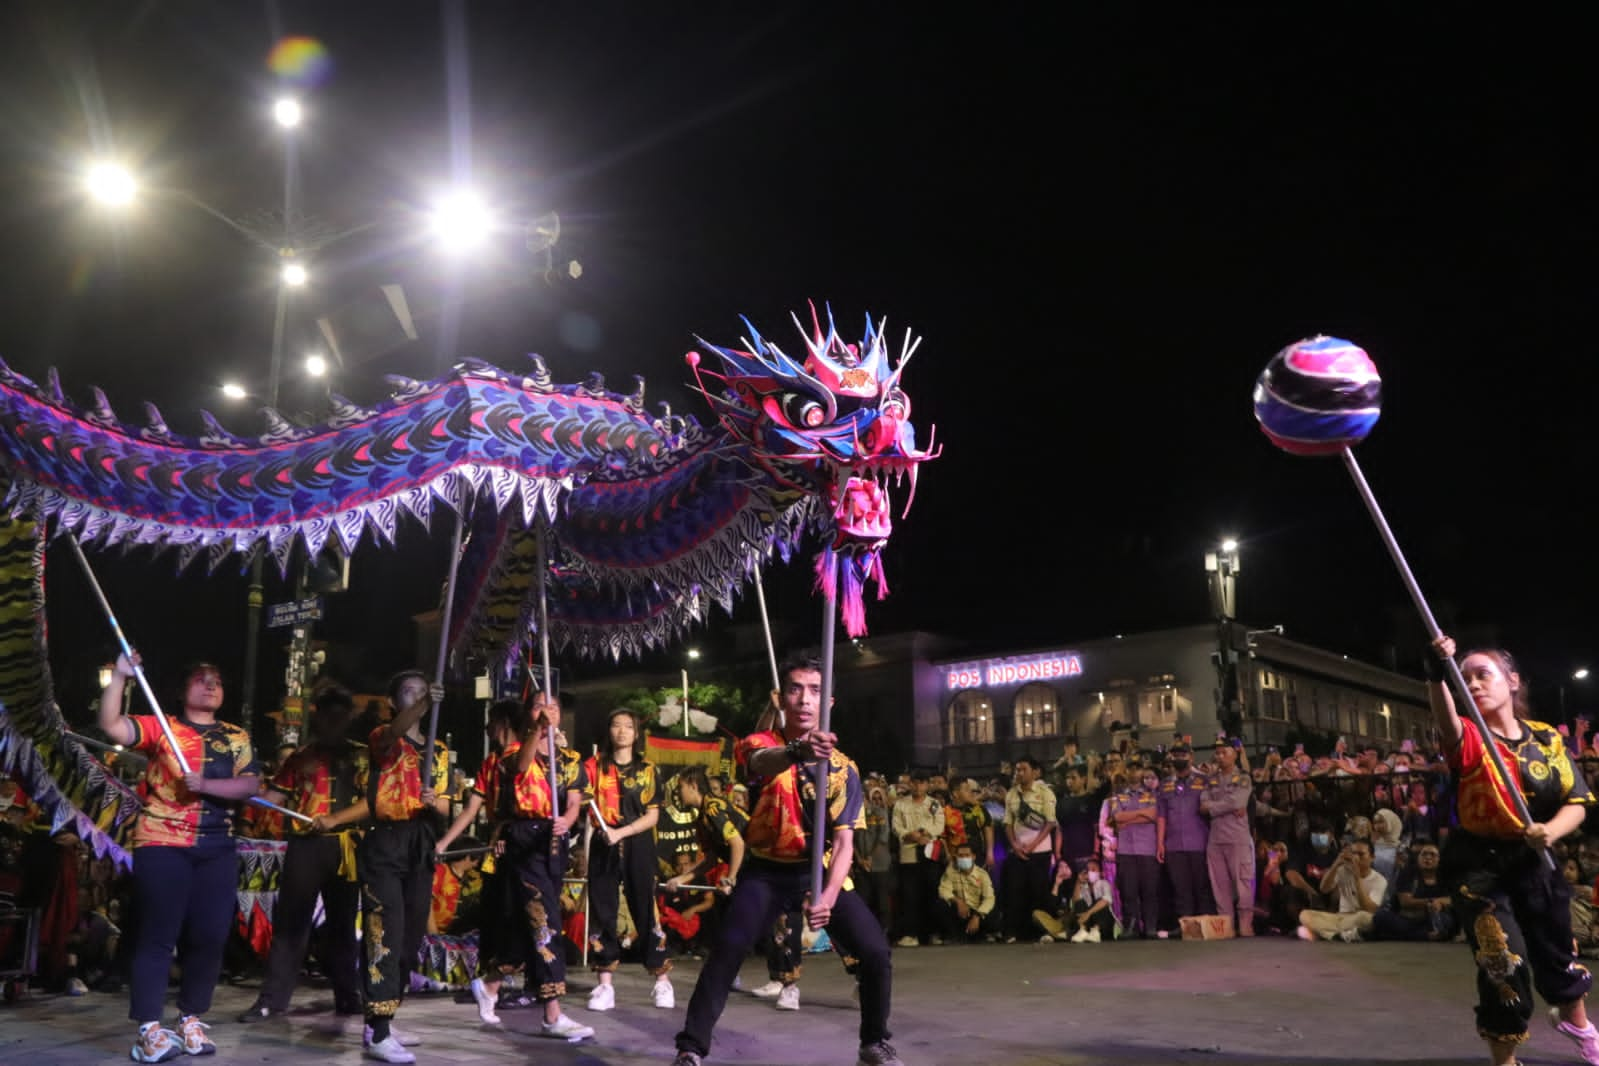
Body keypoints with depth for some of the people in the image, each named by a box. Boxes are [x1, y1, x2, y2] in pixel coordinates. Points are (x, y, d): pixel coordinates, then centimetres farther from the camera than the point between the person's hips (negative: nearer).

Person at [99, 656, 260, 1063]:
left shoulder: (236, 737, 12)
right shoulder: (161, 727, 4)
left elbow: (251, 784, 0)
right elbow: (111, 726, -11)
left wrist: (205, 784, -14)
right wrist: (119, 676, -18)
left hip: (217, 849, 4)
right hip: (162, 844, -3)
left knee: (209, 936, 4)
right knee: (157, 934, -3)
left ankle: (191, 1019, 17)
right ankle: (150, 1028, 0)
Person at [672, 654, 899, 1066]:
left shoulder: (842, 767, -5)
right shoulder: (760, 745, -11)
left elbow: (843, 841, -10)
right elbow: (763, 761, -38)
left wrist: (828, 896, -29)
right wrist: (796, 750, -64)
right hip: (766, 871, -2)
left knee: (876, 953, -9)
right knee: (727, 950, -22)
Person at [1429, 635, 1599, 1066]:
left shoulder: (1547, 738, -1)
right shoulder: (1470, 739, -13)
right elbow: (1446, 720, -37)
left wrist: (1550, 830, -23)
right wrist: (1437, 675, -58)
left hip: (1535, 862, 4)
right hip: (1479, 864, -3)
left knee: (1556, 954, 20)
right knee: (1504, 965, -7)